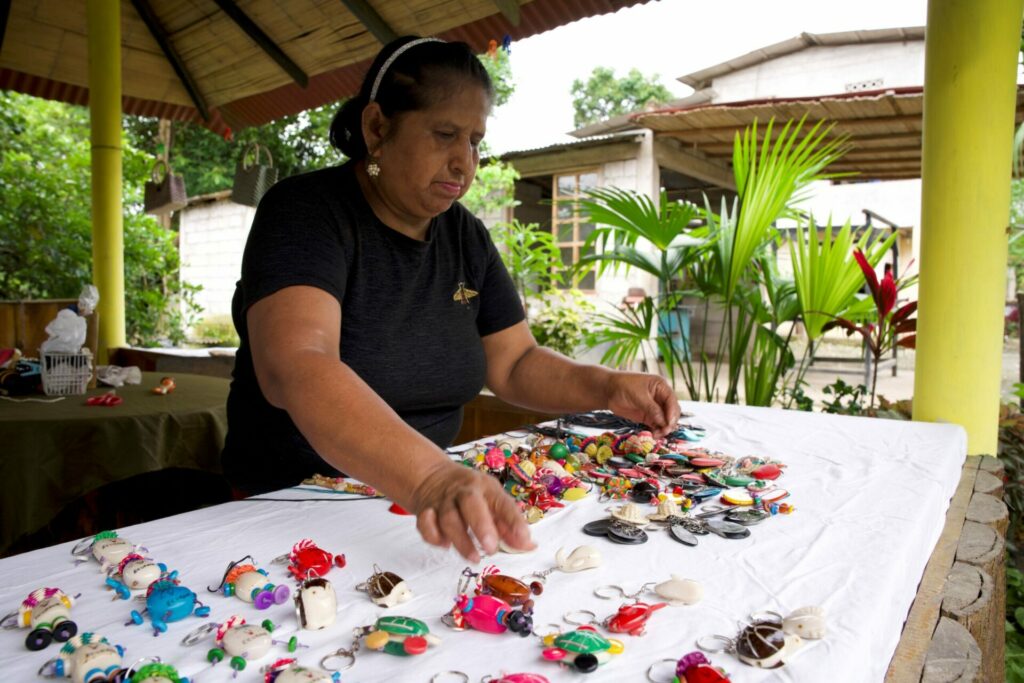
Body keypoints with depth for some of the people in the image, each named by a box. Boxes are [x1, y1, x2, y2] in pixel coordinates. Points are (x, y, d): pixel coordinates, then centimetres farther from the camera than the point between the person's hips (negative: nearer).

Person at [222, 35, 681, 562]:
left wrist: (607, 387, -10)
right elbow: (294, 367, -29)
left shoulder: (466, 236, 5)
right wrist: (429, 478, -42)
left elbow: (515, 364, 8)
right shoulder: (305, 212, -13)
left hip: (412, 503, 5)